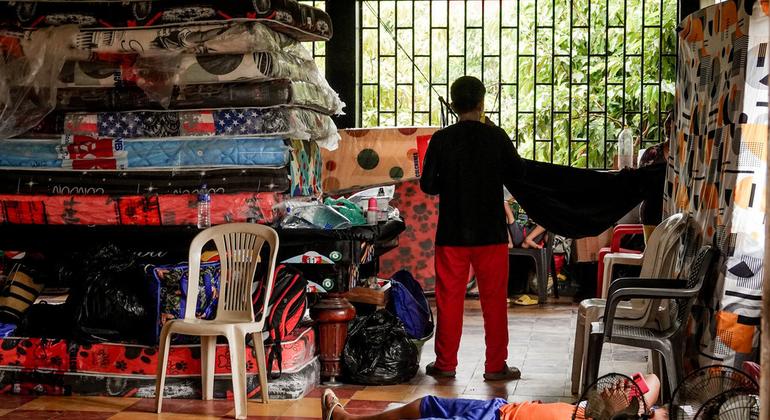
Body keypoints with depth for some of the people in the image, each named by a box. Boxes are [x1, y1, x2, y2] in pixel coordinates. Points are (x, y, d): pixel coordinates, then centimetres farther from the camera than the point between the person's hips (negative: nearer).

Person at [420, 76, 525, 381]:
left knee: (449, 298, 8)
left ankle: (445, 363, 14)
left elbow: (428, 185, -3)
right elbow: (517, 172, 8)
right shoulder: (496, 137, -6)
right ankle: (496, 365, 11)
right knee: (494, 299, 7)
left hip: (451, 233, 0)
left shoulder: (441, 139, -7)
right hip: (491, 232, 0)